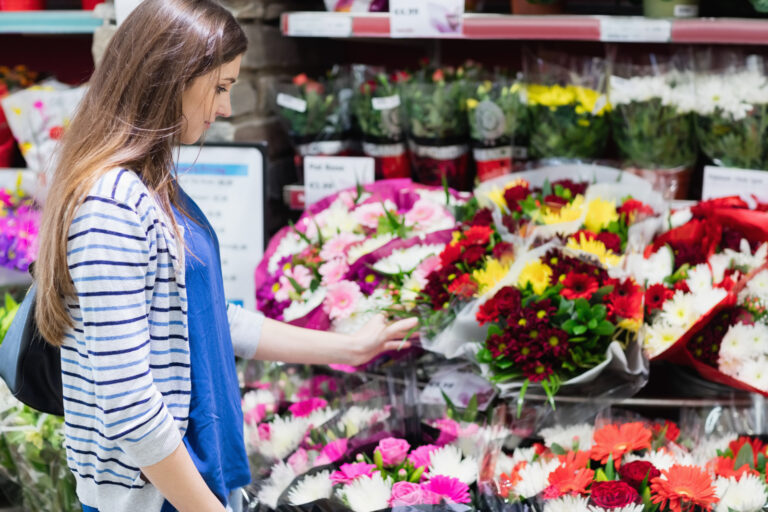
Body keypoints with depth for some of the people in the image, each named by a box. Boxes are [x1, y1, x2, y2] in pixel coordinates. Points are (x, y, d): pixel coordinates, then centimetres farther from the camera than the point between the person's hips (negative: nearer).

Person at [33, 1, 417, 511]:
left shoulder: (158, 191, 8)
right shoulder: (112, 205, -22)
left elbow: (215, 321, 16)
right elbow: (126, 405, -24)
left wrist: (349, 347, 19)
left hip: (193, 465, 9)